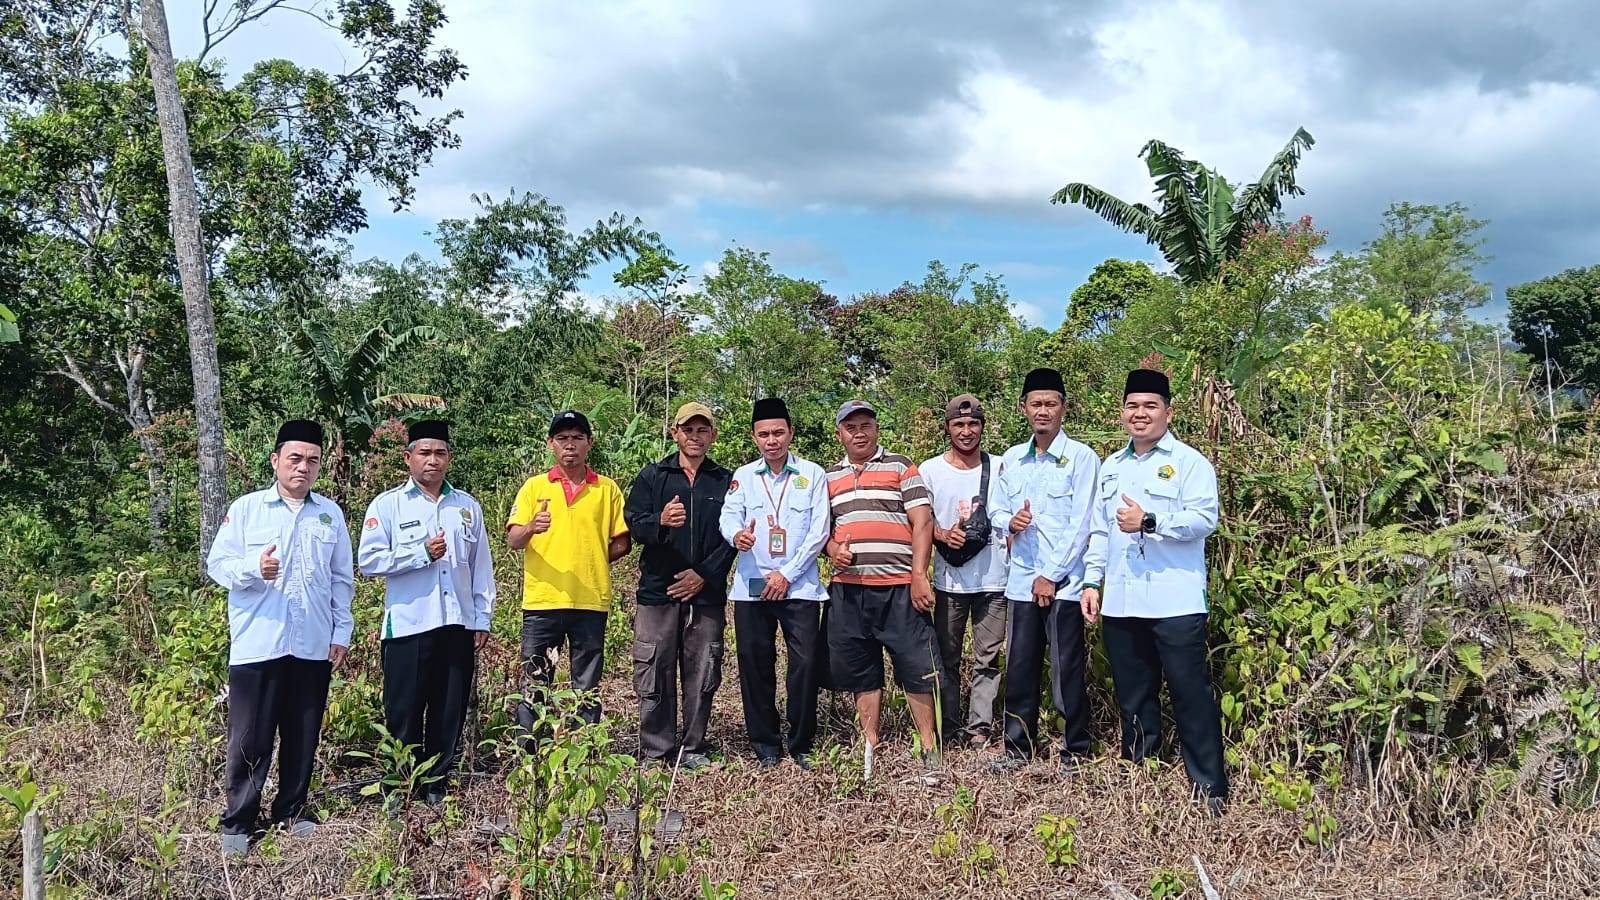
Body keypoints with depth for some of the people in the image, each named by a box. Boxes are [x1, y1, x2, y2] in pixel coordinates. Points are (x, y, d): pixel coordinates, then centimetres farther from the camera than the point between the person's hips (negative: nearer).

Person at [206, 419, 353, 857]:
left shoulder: (330, 513, 9)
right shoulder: (245, 508, 2)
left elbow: (342, 579, 12)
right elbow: (217, 564, -1)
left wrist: (342, 632, 7)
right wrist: (253, 568, -21)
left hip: (313, 646, 3)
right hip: (257, 645, -3)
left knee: (303, 736, 10)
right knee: (250, 739, 1)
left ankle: (292, 811, 25)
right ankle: (237, 824, 12)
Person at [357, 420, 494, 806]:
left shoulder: (467, 506, 11)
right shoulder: (388, 504, 2)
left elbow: (482, 566, 12)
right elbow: (369, 560, -7)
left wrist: (483, 618, 8)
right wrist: (422, 554, -12)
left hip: (458, 625, 3)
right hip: (408, 625, -3)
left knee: (450, 711, 8)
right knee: (404, 712, 2)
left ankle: (437, 784, 20)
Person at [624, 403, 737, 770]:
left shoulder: (727, 482, 10)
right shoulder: (652, 476, 10)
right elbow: (634, 524, -2)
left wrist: (704, 574, -8)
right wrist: (661, 522, -24)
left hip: (706, 594, 1)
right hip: (657, 591, 0)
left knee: (702, 675, 3)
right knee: (654, 674, -2)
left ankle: (693, 749, 13)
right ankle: (655, 751, 7)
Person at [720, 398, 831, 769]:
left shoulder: (813, 474, 4)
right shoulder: (743, 476, 10)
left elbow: (819, 531, -2)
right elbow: (728, 516, -3)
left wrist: (787, 574, -9)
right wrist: (736, 534, -28)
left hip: (799, 586, -2)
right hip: (752, 586, 2)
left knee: (805, 663, -5)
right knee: (755, 665, 4)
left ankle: (801, 745, 10)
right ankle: (766, 745, 18)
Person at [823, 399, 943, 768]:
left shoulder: (900, 467, 4)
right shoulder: (829, 478, 16)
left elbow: (922, 521, -3)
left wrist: (919, 575, -11)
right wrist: (832, 549, -3)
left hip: (899, 587, -4)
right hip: (848, 589, 4)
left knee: (916, 667, -2)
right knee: (861, 671, 9)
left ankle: (929, 748, 7)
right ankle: (870, 747, 19)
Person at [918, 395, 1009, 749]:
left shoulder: (1000, 467, 4)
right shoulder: (930, 470, 2)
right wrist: (944, 535, -14)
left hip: (993, 580, 0)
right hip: (949, 581, 0)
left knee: (988, 659, 3)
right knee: (947, 658, 7)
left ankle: (980, 727, 10)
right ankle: (949, 729, 17)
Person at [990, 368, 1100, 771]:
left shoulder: (1081, 457, -5)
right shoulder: (1011, 459, 11)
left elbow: (1080, 525, -10)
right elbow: (997, 510, 16)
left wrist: (1051, 575, -12)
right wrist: (1010, 522, -8)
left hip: (1064, 582, -5)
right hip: (1022, 581, 5)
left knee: (1067, 672, 1)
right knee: (1019, 669, 9)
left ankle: (1075, 752, 14)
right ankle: (1019, 746, 22)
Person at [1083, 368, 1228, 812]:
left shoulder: (1189, 462, -2)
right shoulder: (1112, 467, 19)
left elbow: (1204, 519, -14)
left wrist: (1149, 521, -20)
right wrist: (1092, 580, 13)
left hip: (1174, 603, -6)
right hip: (1120, 603, 6)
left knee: (1190, 694, -4)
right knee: (1132, 696, 13)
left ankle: (1210, 788, 5)